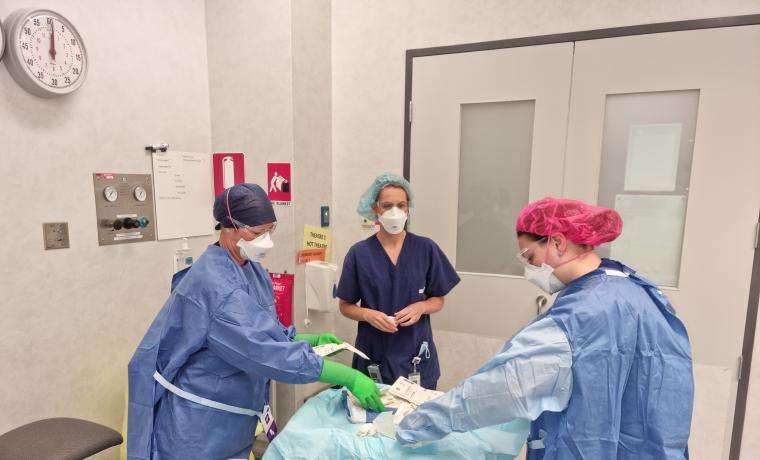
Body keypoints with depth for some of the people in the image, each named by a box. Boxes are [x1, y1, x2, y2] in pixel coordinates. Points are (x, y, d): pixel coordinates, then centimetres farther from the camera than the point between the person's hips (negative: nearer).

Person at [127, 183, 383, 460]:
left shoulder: (253, 270, 0)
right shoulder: (214, 284, -28)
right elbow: (267, 353, -34)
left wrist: (310, 340, -5)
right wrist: (349, 378, -33)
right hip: (198, 427, -7)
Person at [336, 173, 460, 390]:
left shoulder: (426, 249, -3)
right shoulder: (359, 253, -5)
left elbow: (438, 300, 5)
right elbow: (346, 306, 2)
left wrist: (421, 307, -14)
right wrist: (368, 314, -16)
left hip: (417, 356, 1)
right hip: (374, 355, 0)